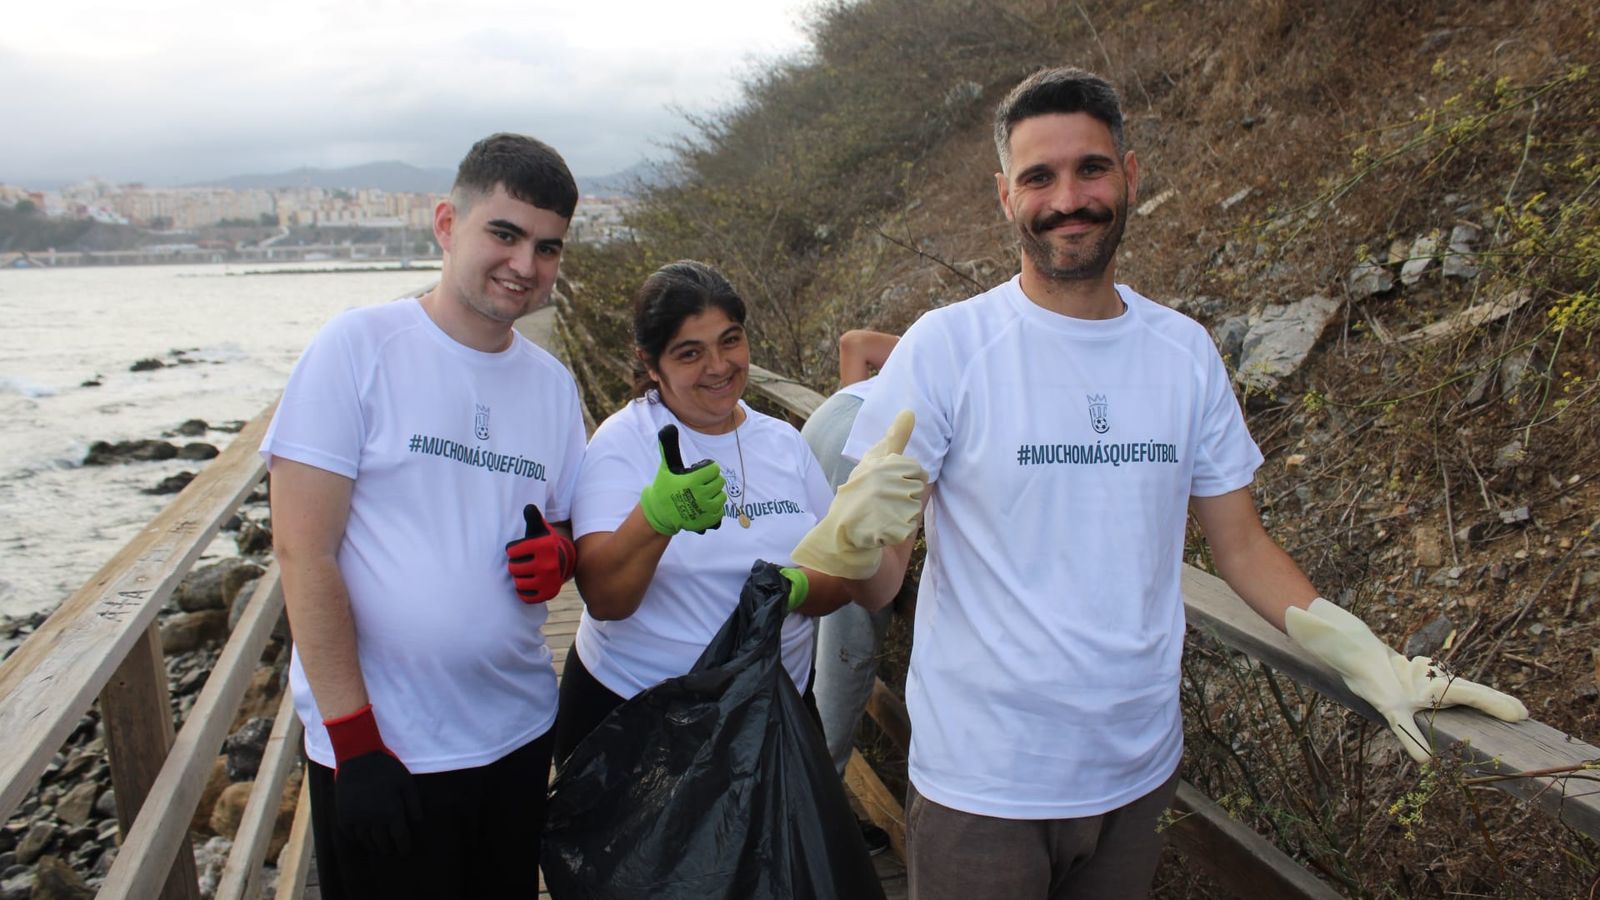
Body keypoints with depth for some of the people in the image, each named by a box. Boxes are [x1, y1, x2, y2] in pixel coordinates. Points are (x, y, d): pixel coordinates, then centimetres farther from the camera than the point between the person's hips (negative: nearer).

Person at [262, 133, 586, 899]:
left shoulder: (552, 382, 5)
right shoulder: (358, 347, -10)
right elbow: (303, 550, -13)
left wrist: (559, 554, -9)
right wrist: (354, 740, -15)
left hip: (519, 738, 5)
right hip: (377, 751, -5)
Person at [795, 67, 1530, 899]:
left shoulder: (1187, 353, 1)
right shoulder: (944, 346, -12)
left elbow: (1241, 544, 8)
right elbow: (875, 564, -13)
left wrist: (1368, 660, -3)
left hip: (1140, 769, 4)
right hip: (982, 780, -4)